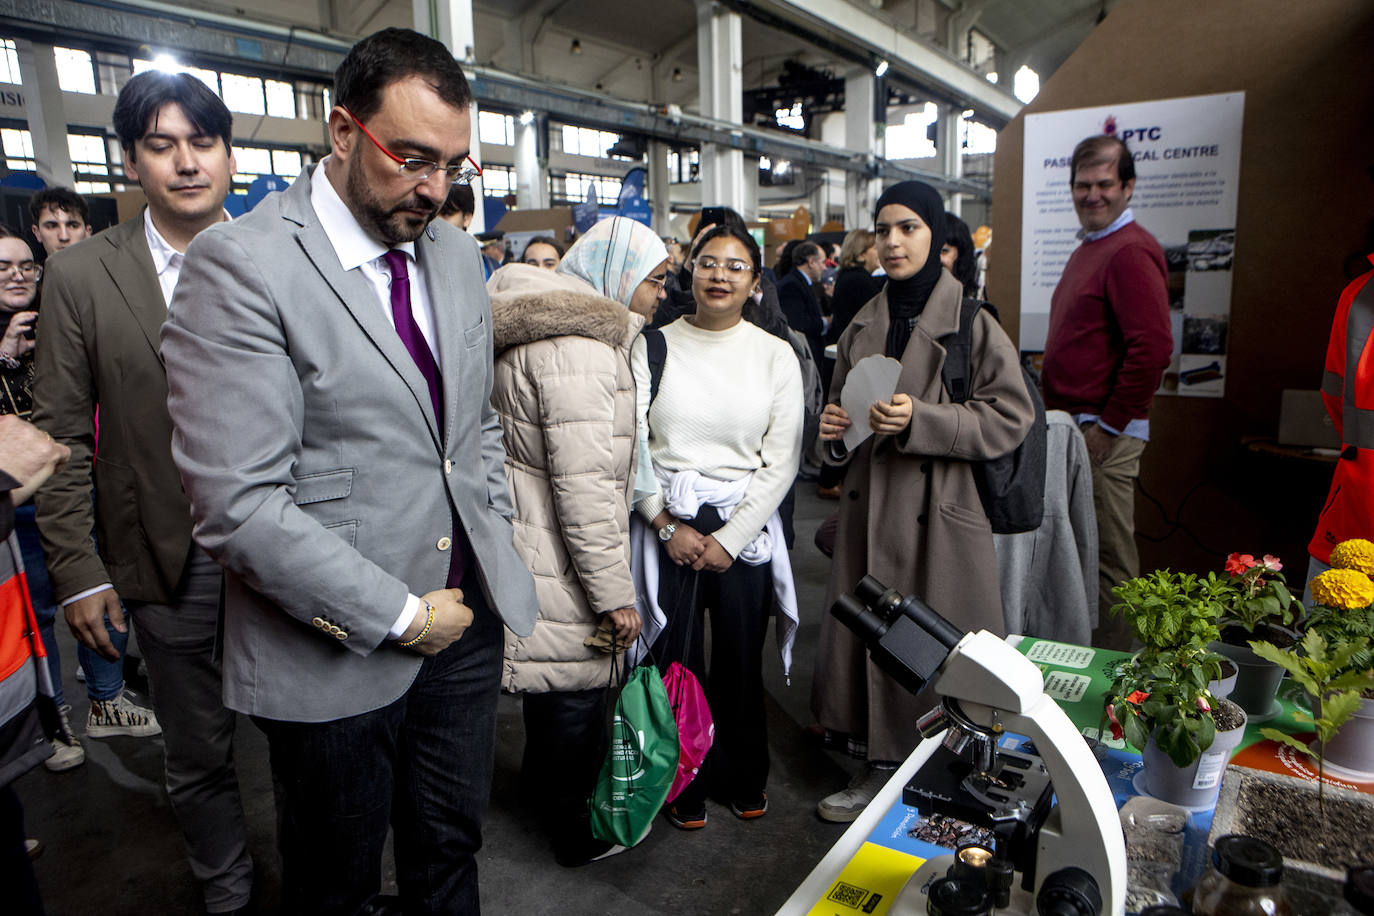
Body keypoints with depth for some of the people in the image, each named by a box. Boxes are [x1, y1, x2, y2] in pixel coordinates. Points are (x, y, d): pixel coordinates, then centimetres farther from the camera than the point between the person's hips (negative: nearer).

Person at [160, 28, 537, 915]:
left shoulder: (455, 253, 5)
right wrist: (401, 616, -16)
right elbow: (239, 504, -22)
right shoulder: (240, 266, -17)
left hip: (468, 614, 6)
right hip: (338, 654, -5)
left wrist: (495, 539, 5)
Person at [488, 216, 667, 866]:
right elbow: (584, 485, -25)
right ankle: (575, 834, 29)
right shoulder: (579, 347, -22)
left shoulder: (545, 329, 12)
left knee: (552, 676, 26)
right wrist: (615, 593, -20)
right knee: (574, 690, 7)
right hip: (558, 566, -10)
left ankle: (540, 781, 49)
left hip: (528, 539, 10)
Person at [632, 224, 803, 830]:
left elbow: (782, 462, 0)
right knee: (677, 659, 4)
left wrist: (730, 537, -6)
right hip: (667, 524, 0)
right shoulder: (653, 346, 1)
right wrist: (667, 525, -8)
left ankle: (745, 778, 33)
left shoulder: (776, 356, 3)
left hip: (745, 526, 1)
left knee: (742, 661, 9)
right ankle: (687, 782, 27)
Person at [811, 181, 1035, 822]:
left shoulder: (973, 320, -6)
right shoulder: (862, 326, 12)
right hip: (871, 511, 5)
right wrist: (834, 429, 0)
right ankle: (881, 763, 26)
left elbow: (1010, 417, -11)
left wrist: (921, 420, -21)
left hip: (940, 511, -5)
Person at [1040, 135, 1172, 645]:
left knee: (1109, 560, 0)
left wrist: (1107, 427, -19)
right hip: (1076, 425, 10)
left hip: (1104, 434, -10)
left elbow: (1152, 349, -23)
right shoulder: (1089, 248, 19)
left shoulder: (1131, 252, -13)